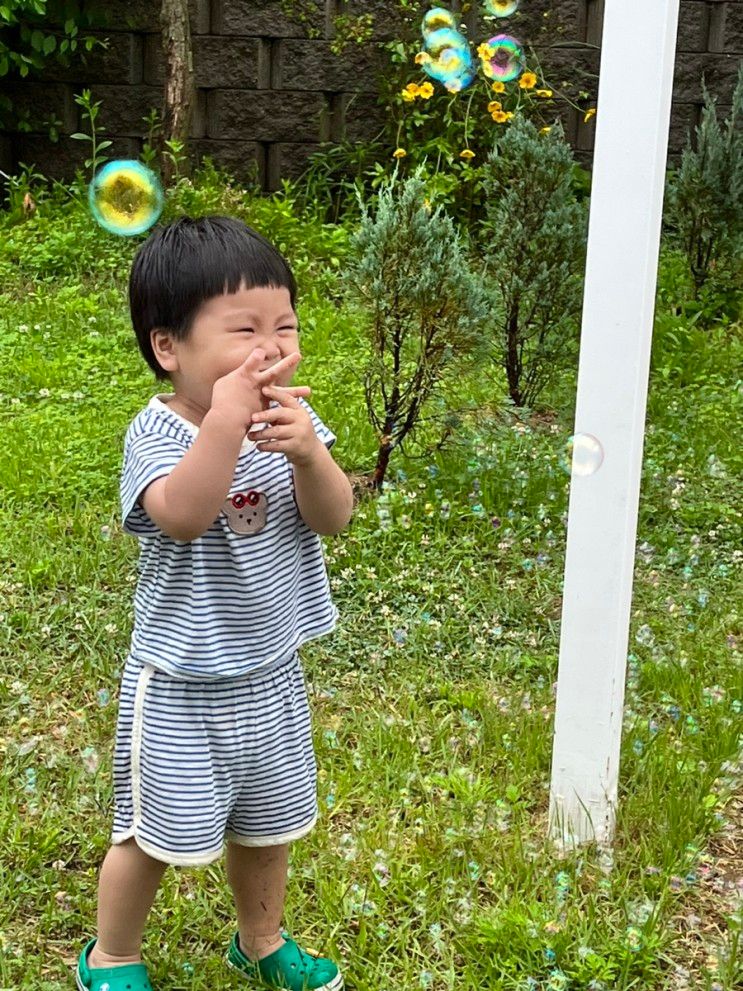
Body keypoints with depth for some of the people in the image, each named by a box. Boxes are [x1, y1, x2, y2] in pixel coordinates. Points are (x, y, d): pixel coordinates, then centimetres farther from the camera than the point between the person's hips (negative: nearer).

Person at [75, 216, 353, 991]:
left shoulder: (289, 417, -7)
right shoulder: (156, 432, -22)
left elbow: (333, 517, -15)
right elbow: (182, 517, -39)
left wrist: (308, 453, -35)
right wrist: (226, 418, -48)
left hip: (271, 671, 5)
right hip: (181, 684, -5)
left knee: (269, 819, 23)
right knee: (159, 830, 9)